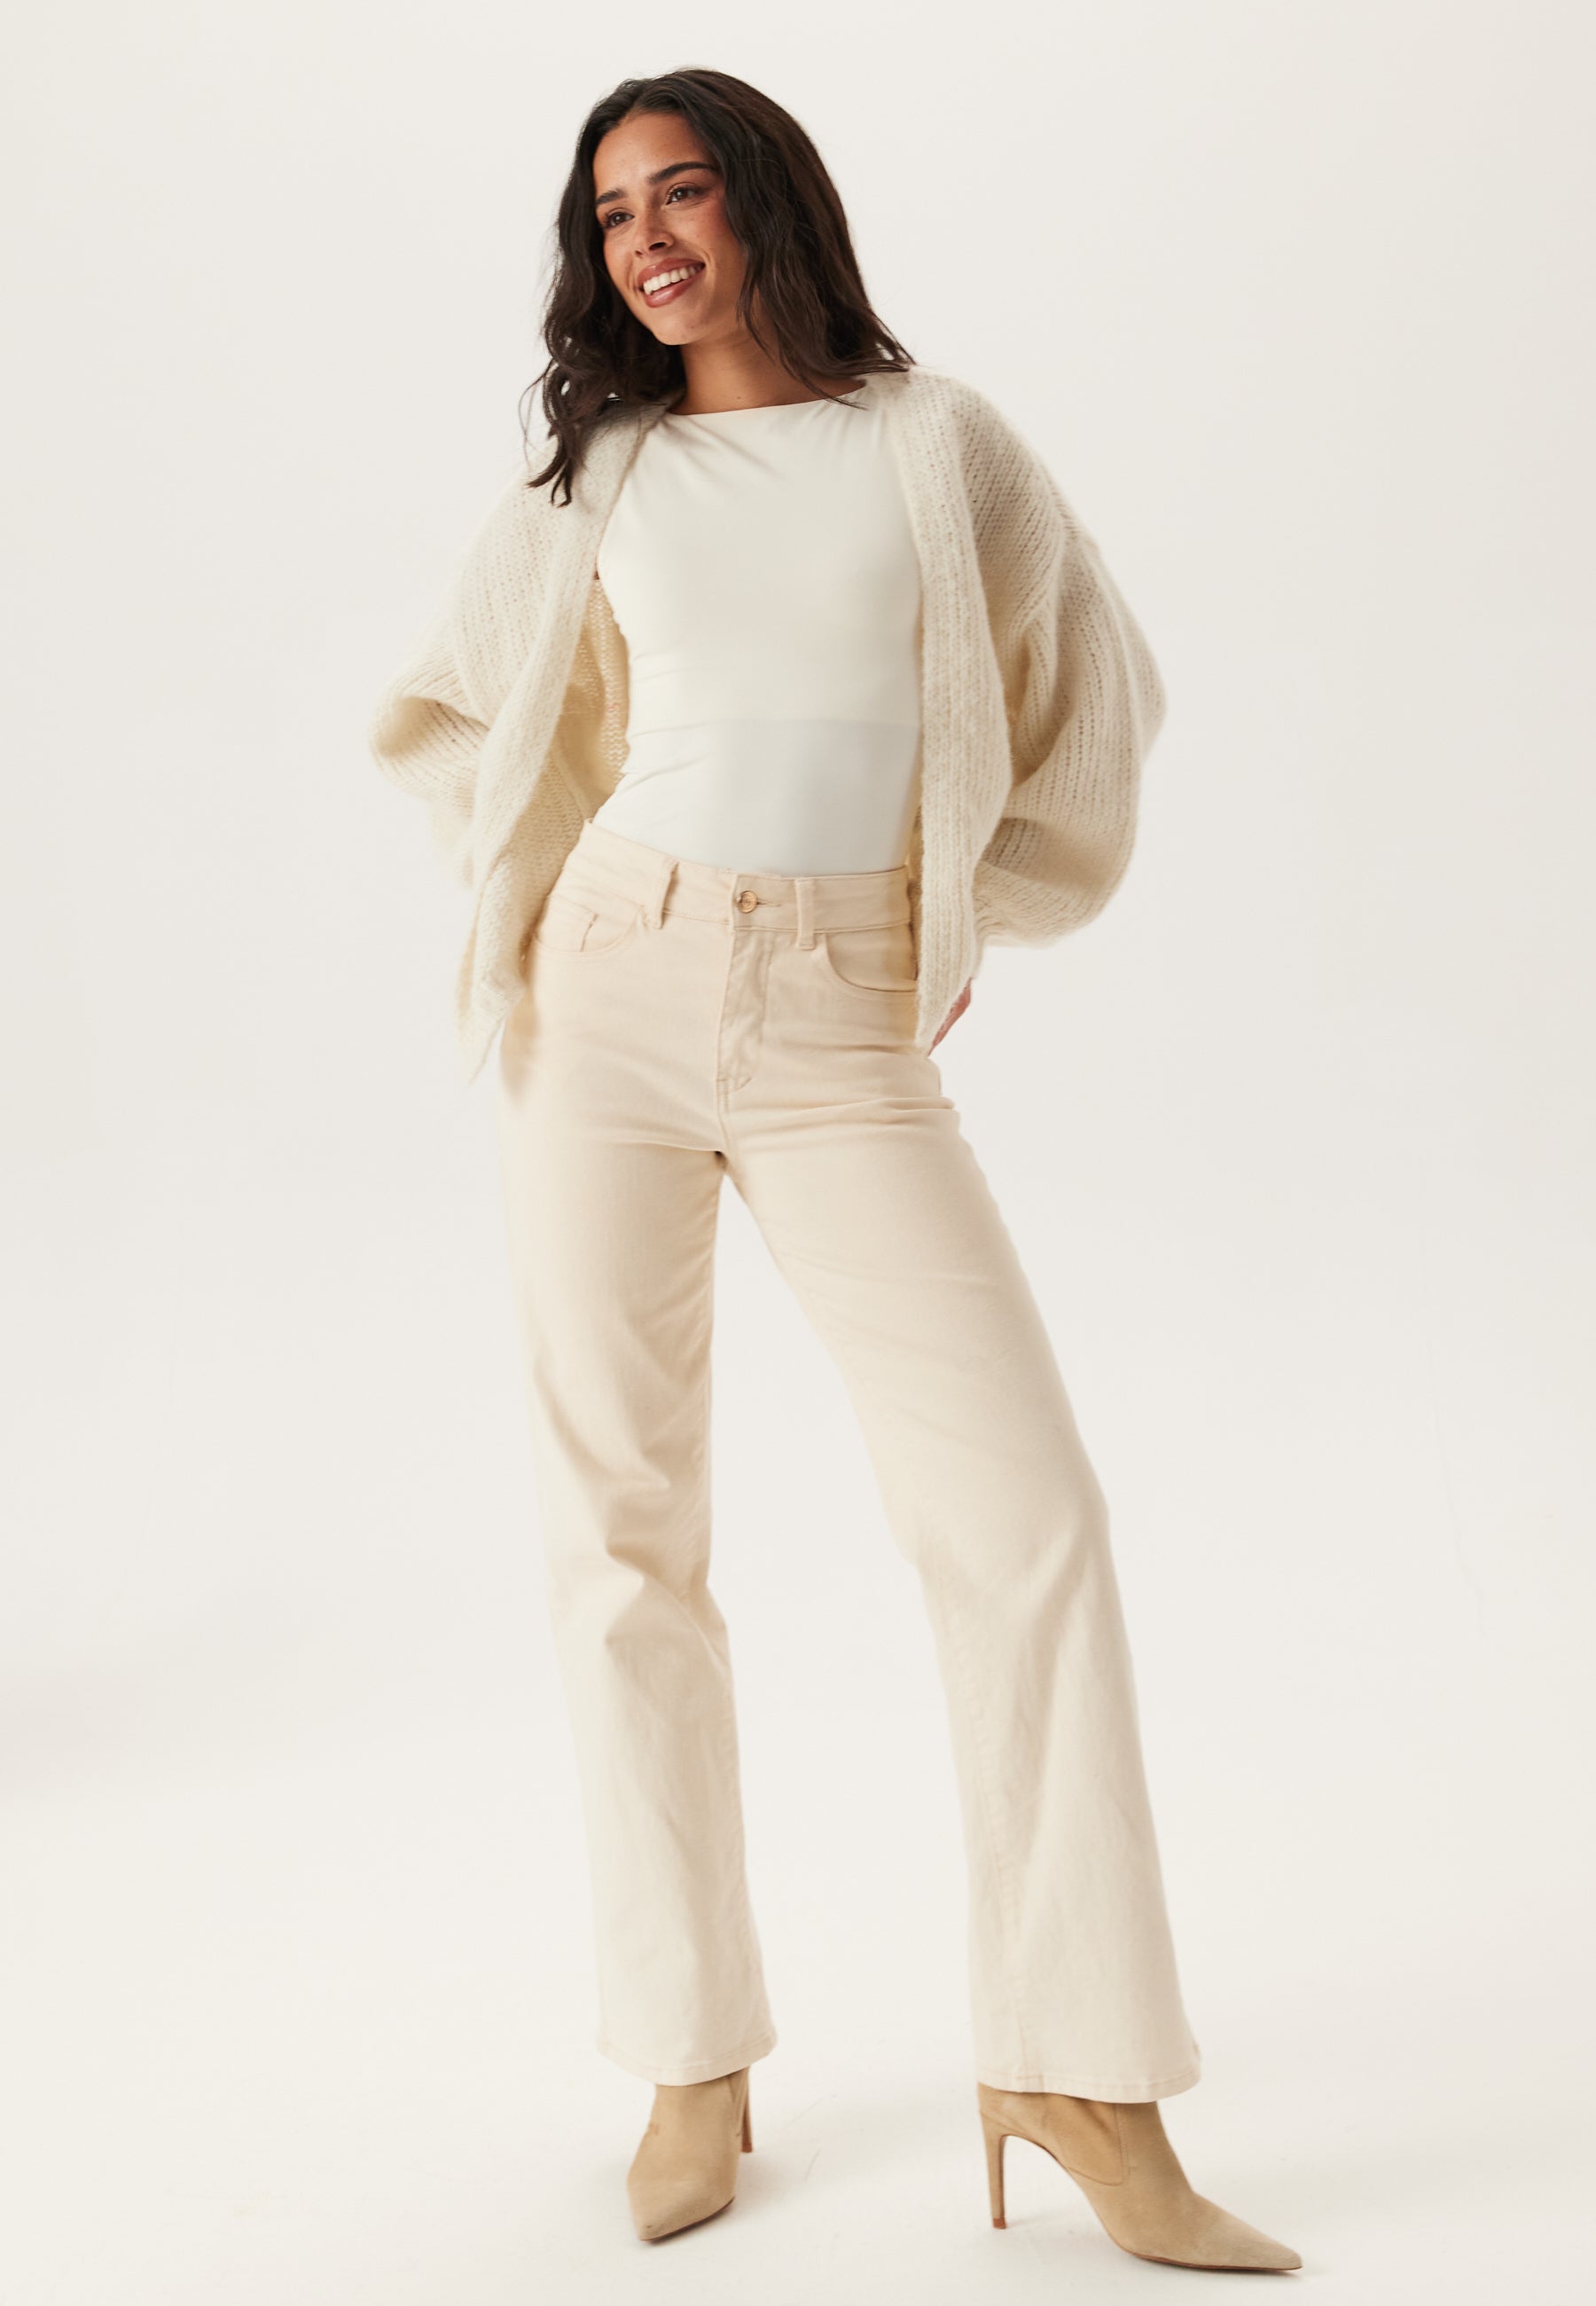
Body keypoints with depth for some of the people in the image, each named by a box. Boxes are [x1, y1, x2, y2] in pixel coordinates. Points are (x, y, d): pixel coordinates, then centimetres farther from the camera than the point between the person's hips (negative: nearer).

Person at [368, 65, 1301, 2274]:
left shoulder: (937, 444, 7)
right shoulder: (590, 479, 11)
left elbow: (1094, 697, 16)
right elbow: (448, 721, 24)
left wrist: (968, 914, 10)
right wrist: (542, 905, 10)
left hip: (846, 1034, -1)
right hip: (608, 1013, 2)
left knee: (1028, 1506, -11)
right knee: (623, 1529, 1)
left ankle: (1077, 2070, 0)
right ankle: (695, 2062, 12)